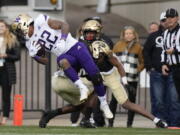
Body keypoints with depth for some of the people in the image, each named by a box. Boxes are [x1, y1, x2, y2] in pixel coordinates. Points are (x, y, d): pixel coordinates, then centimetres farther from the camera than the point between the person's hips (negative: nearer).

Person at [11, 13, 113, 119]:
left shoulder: (40, 21, -9)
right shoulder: (31, 43, 8)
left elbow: (64, 25, -7)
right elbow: (44, 60, 13)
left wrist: (62, 40, -23)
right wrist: (35, 55, -7)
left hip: (75, 47, -4)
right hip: (65, 55, 4)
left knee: (96, 77, -12)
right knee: (62, 61, -35)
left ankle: (104, 104, 7)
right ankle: (82, 88, -28)